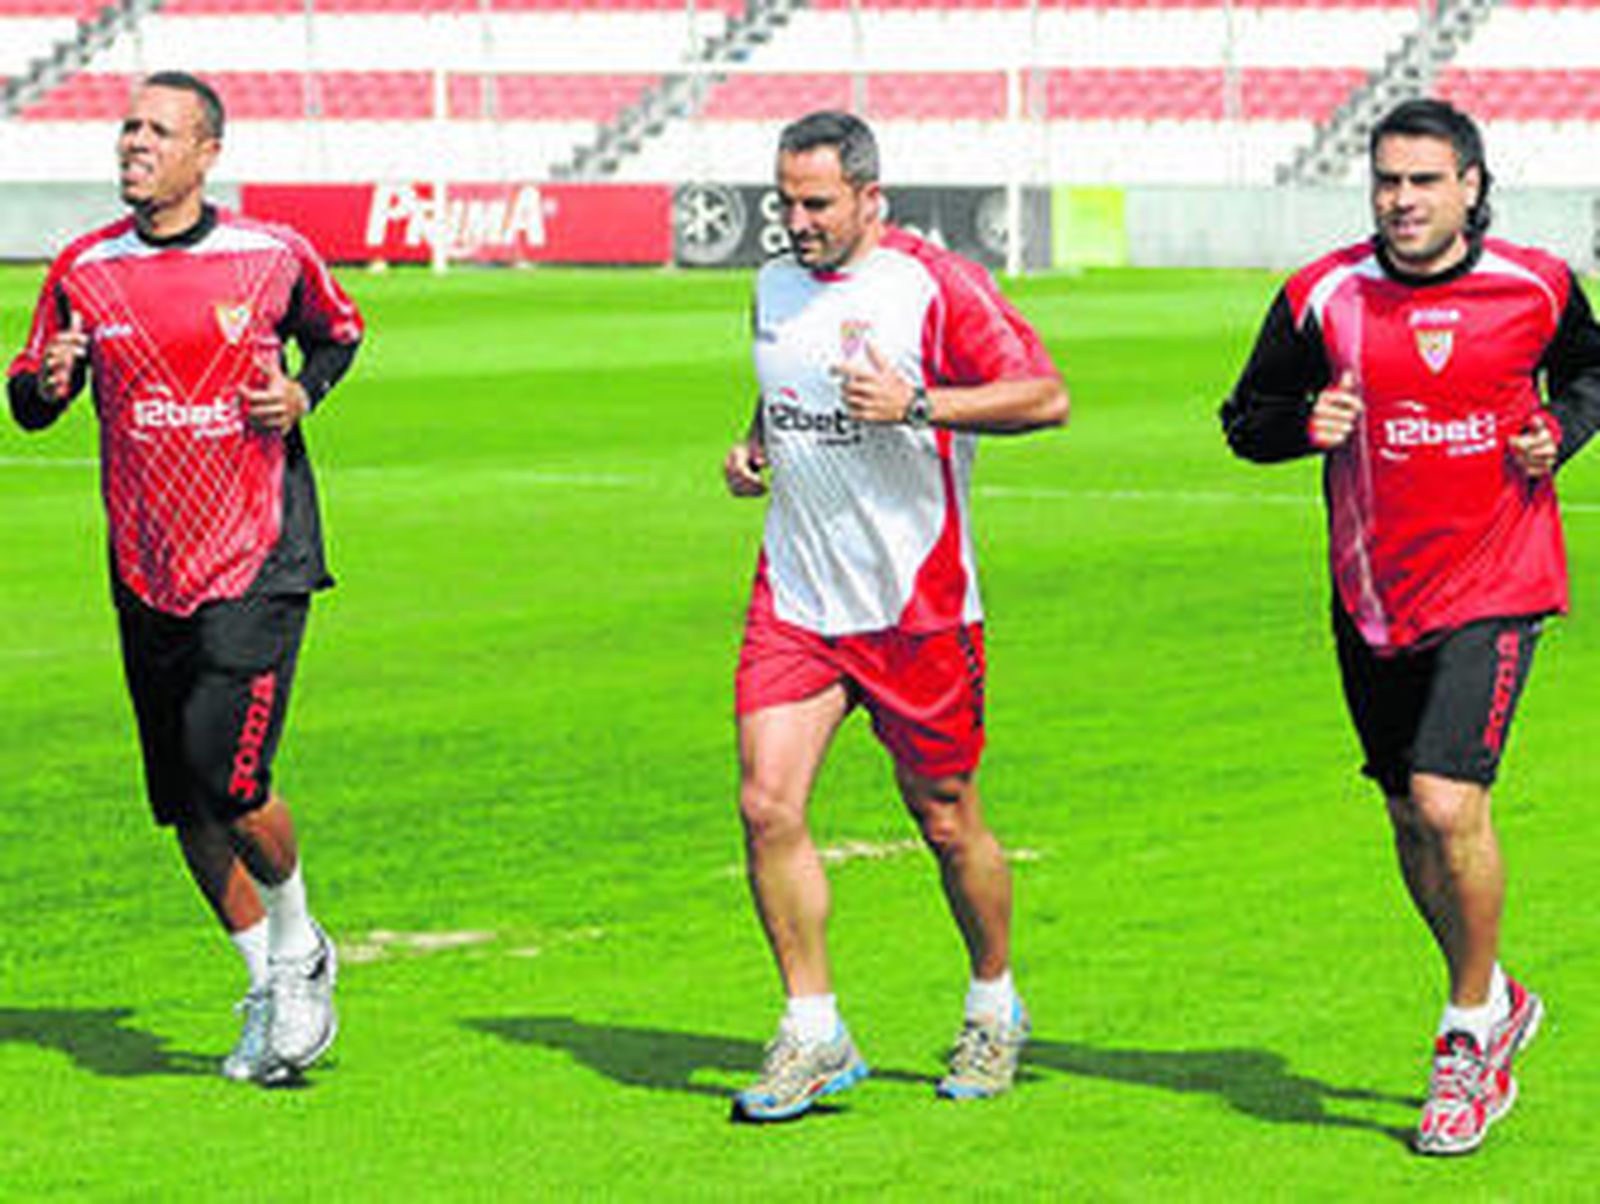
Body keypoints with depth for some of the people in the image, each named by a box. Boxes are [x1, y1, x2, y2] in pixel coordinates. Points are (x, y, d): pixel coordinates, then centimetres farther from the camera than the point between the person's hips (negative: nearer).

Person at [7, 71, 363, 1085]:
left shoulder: (274, 257, -3)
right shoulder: (84, 271, 2)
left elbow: (338, 330, 16)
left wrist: (303, 394, -4)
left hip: (262, 561, -4)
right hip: (148, 574, 4)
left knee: (230, 781, -16)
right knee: (186, 806, 7)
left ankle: (299, 946, 12)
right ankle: (271, 991, 26)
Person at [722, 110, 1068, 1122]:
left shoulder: (937, 284, -9)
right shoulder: (775, 287, 10)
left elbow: (1046, 396, -13)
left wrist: (915, 405, -21)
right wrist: (755, 447, 7)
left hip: (917, 603, -5)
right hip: (794, 597, 5)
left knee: (946, 820, 6)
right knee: (768, 806, -8)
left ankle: (995, 1006, 29)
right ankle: (815, 1034, 1)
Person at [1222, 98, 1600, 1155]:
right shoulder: (1324, 298, -3)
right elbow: (1247, 418, 7)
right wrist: (1305, 423, -15)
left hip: (1495, 585, -3)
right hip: (1373, 598, 3)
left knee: (1449, 802, -17)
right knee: (1409, 818, 12)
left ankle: (1471, 1038, 0)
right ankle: (1495, 999, 36)